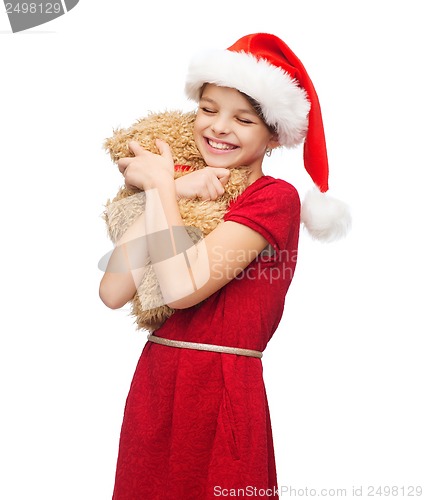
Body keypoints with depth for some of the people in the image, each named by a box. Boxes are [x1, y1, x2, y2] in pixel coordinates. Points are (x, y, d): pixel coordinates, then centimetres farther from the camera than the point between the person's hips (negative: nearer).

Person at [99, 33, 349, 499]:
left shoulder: (274, 197, -8)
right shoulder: (192, 197, 9)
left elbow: (182, 289, -22)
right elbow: (113, 292, -6)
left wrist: (159, 185, -11)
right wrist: (168, 193, -10)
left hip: (223, 391, -5)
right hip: (152, 386, 6)